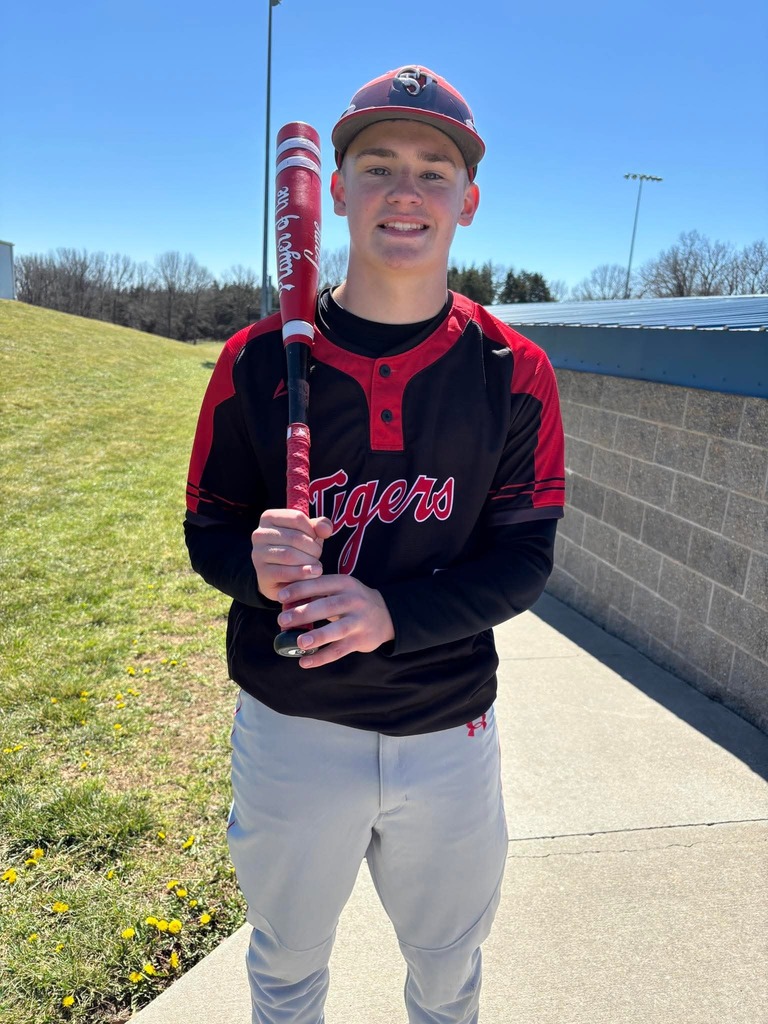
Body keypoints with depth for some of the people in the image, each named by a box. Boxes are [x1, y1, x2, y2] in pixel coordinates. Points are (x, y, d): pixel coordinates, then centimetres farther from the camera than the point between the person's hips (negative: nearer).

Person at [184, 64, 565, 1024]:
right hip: (290, 729, 0)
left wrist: (391, 612, -24)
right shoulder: (259, 358, -8)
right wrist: (256, 566, -25)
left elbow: (523, 556, -8)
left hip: (449, 734, 1)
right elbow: (208, 530, -2)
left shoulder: (513, 371, -7)